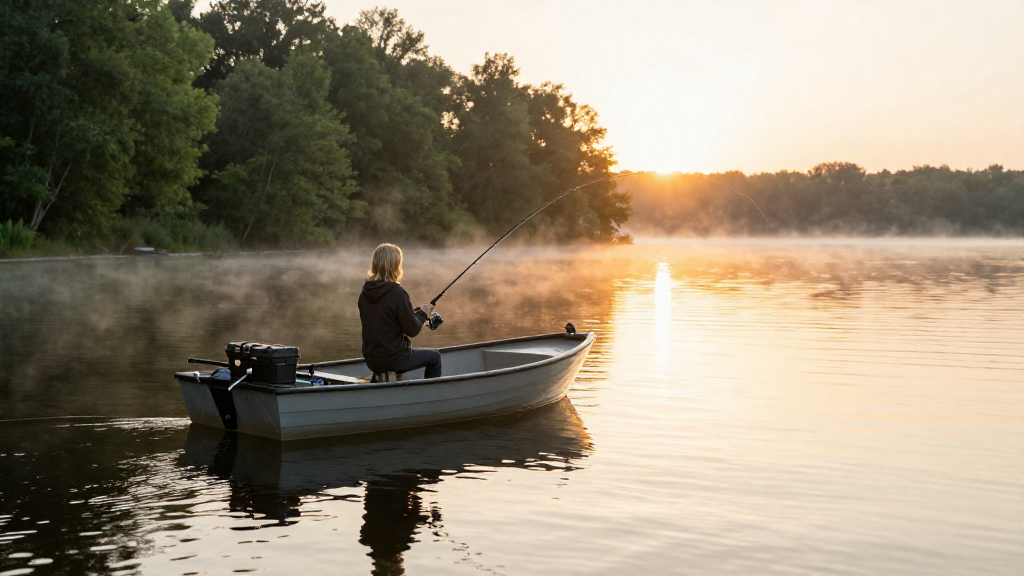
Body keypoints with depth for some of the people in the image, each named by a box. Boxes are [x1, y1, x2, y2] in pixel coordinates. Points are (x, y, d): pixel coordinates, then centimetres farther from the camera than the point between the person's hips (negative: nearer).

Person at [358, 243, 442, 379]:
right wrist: (423, 314, 3)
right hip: (393, 359, -7)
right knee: (434, 356, 17)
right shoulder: (397, 293, -21)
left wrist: (415, 312, 14)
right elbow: (412, 330, -16)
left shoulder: (365, 293, 0)